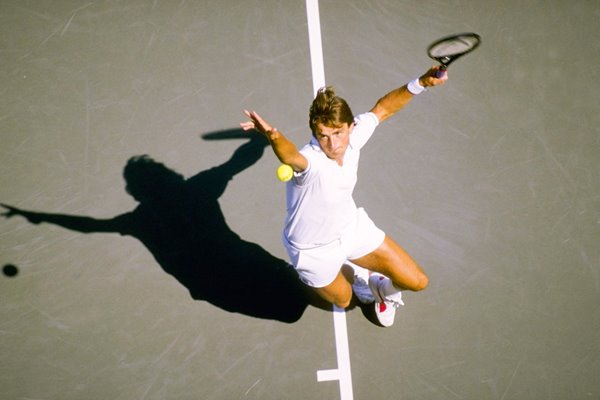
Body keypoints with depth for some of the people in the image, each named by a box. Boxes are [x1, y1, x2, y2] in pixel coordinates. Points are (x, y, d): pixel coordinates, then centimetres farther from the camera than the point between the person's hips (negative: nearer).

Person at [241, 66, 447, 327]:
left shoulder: (352, 136, -22)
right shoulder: (310, 161, -41)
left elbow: (382, 109, -2)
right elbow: (290, 157, -67)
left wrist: (420, 83, -10)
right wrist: (273, 136, -88)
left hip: (352, 227, 4)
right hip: (314, 251, -4)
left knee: (417, 282, 6)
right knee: (343, 301, 24)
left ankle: (383, 288, 41)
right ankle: (355, 274, 58)